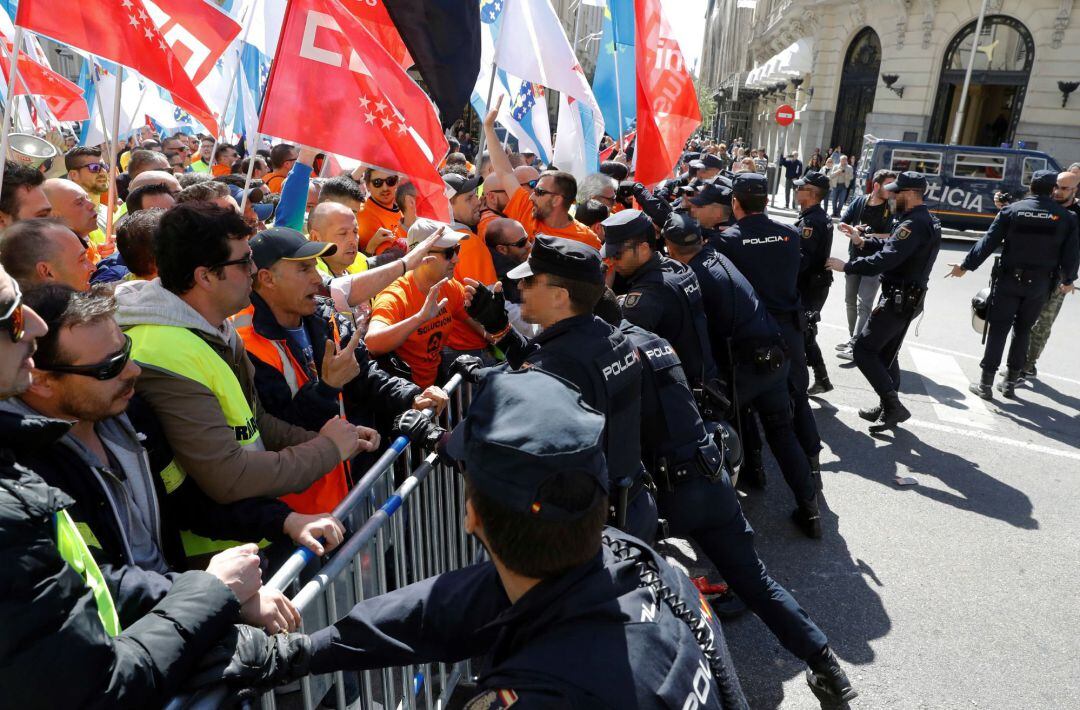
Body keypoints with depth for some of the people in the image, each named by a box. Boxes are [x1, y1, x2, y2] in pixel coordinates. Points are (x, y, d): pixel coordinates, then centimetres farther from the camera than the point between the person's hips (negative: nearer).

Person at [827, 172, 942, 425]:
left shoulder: (914, 225, -21)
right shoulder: (927, 220, 14)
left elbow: (885, 259, -30)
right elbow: (891, 245, 14)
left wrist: (846, 266, -23)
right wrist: (862, 241, 1)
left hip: (898, 299, -11)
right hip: (909, 297, 11)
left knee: (863, 349, -7)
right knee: (886, 353, 18)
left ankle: (893, 406, -6)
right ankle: (889, 408, 27)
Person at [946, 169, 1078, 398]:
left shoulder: (1012, 210, -3)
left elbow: (987, 243, -7)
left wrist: (965, 266, 0)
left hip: (1009, 280, -1)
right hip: (1041, 284, 2)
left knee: (998, 329, 2)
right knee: (1022, 330, 14)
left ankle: (986, 383, 3)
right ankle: (1010, 382, 18)